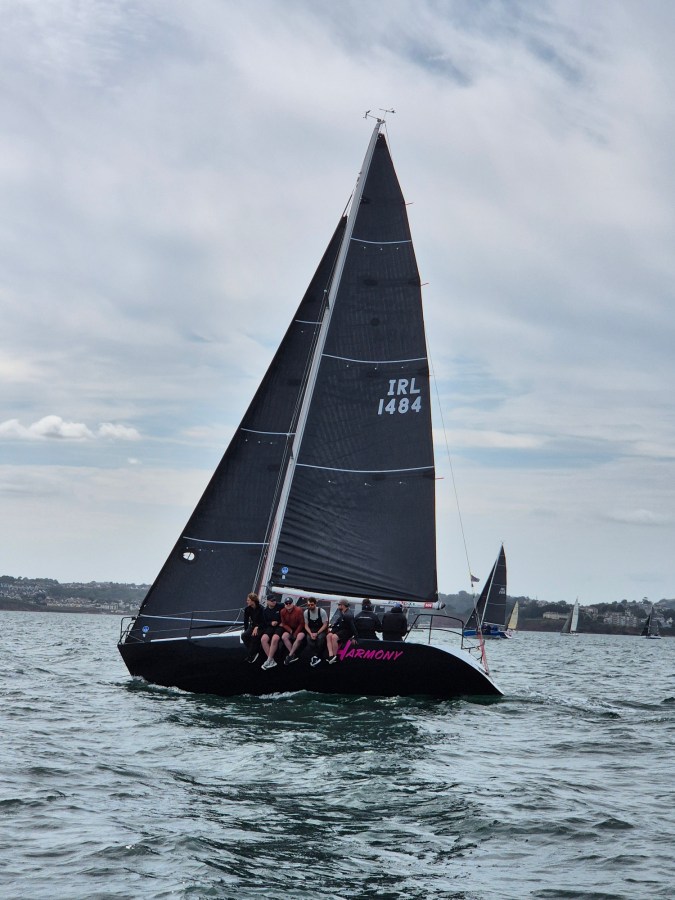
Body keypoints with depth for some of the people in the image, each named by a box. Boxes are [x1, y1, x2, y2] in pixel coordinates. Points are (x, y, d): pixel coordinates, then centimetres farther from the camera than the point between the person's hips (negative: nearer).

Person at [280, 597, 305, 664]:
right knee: (284, 637, -26)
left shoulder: (298, 610, -17)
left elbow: (301, 624, -12)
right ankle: (293, 655, -23)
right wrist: (290, 631, -16)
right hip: (289, 629, 4)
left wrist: (295, 634, -14)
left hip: (299, 629, -4)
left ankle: (290, 655, -22)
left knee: (299, 638, -35)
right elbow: (284, 624, 2)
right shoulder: (283, 611, -5)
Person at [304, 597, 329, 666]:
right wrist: (311, 634, -19)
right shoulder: (306, 612, -4)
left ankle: (317, 656, -23)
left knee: (320, 638, -34)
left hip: (321, 630, -3)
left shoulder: (322, 611, -14)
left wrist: (317, 633, -22)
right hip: (311, 630, 3)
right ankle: (315, 656, -26)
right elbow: (306, 625, 0)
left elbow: (325, 625, -12)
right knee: (309, 638, -29)